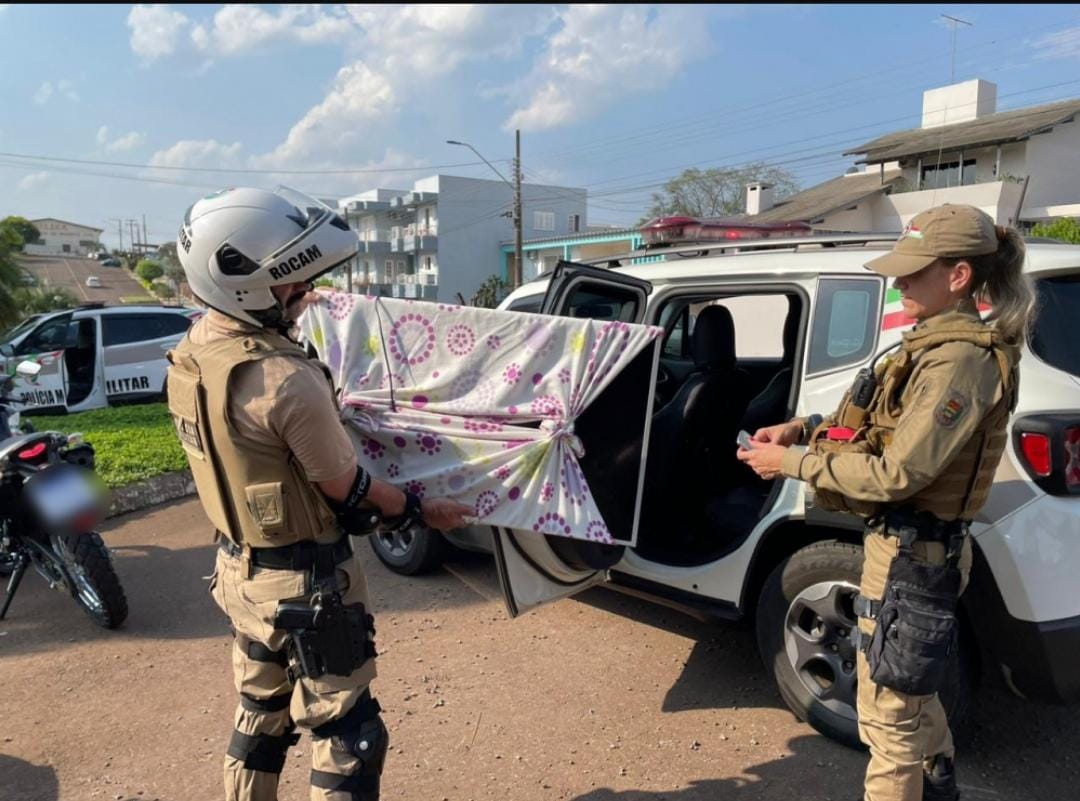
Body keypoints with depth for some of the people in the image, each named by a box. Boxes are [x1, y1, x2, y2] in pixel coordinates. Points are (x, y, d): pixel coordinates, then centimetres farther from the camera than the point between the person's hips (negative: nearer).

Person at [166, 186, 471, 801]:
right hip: (306, 582, -9)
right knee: (348, 737, 8)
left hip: (240, 567, 9)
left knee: (260, 716, 26)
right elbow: (349, 489, -18)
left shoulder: (194, 350, -4)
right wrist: (423, 510, -2)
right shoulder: (287, 379, -30)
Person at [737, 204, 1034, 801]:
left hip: (911, 554, -11)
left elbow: (897, 473, -27)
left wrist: (794, 462, -20)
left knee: (889, 715, 4)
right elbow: (874, 423, 15)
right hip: (914, 546, 11)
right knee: (912, 690, 29)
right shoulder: (937, 343, 8)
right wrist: (804, 428, 0)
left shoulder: (960, 360, -23)